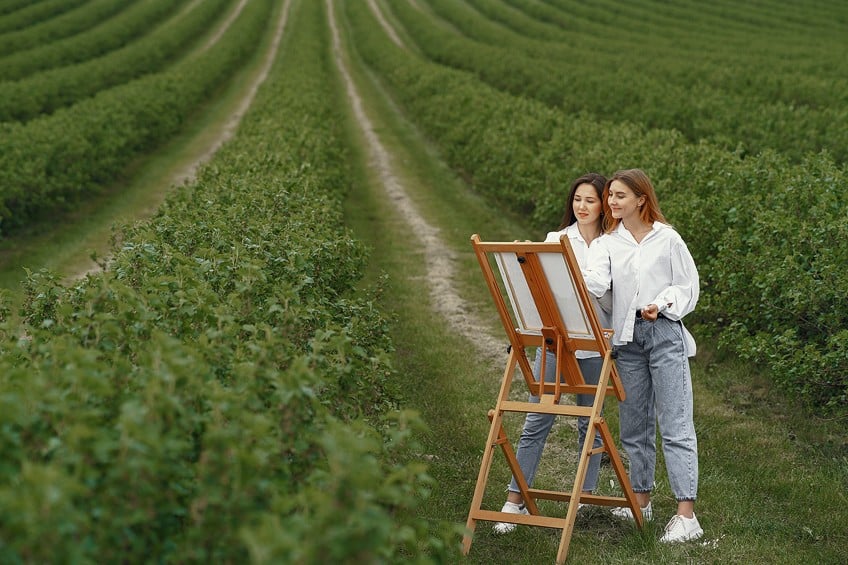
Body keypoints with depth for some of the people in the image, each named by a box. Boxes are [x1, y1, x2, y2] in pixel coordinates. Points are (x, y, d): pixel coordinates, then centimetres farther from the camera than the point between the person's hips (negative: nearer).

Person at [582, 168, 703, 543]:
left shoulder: (667, 238, -1)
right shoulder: (608, 243, 8)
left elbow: (688, 287, 1)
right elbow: (595, 282, -10)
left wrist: (661, 304, -16)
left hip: (665, 333, -5)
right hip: (627, 337, 5)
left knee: (676, 426, -7)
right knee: (634, 425, 12)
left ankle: (686, 515, -9)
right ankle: (641, 501, 25)